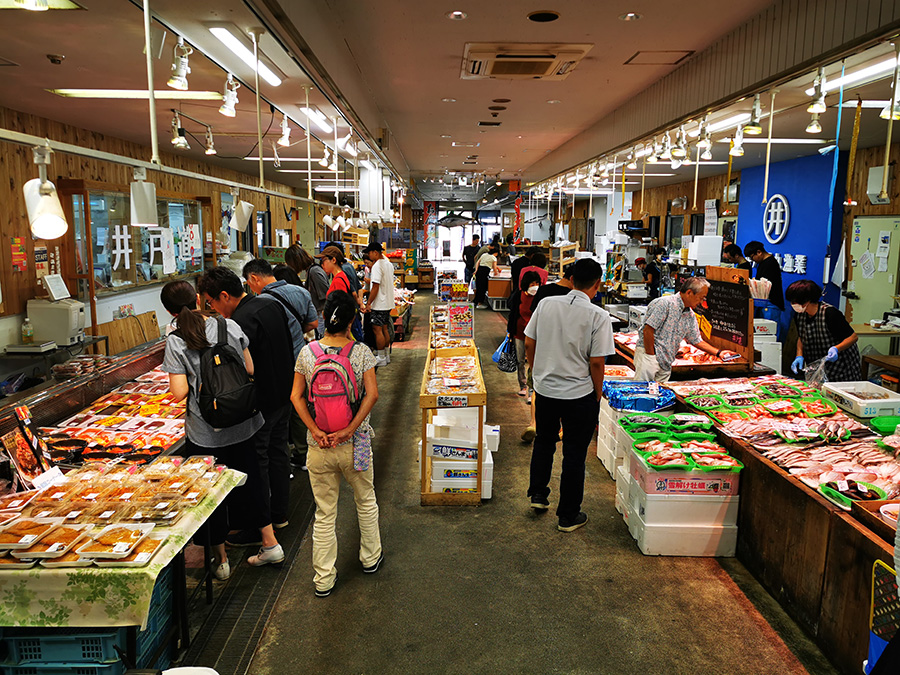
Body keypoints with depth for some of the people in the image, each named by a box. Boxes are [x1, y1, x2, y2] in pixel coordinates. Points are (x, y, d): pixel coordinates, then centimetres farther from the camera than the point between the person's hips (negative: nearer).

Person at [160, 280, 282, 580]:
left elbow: (179, 392, -15)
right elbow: (250, 369, 1)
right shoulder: (230, 327, -4)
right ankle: (270, 543, 26)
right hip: (242, 423, 3)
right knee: (248, 481, 20)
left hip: (206, 432, -3)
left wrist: (195, 378, 4)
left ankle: (220, 560, 27)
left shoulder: (176, 342, -13)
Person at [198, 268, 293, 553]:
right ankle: (279, 513, 35)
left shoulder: (241, 322, -24)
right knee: (278, 453, 20)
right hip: (284, 394, 9)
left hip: (260, 403, -9)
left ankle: (258, 529, 15)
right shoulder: (272, 304, 3)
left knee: (255, 465, 3)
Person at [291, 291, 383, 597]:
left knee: (324, 513, 13)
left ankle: (323, 579, 22)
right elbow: (372, 394, -17)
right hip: (355, 443, -1)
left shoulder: (307, 352, -4)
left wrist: (315, 431, -9)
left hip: (318, 446, 1)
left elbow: (296, 396, -6)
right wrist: (349, 430, -16)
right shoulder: (361, 351, -9)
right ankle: (371, 557, 40)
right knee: (365, 500, 23)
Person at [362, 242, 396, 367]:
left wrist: (368, 303, -16)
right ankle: (387, 355, 22)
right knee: (385, 329, 15)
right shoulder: (389, 264, 11)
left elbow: (375, 287, -21)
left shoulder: (377, 266, -17)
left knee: (377, 330, -3)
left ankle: (381, 358, 1)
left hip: (379, 304, -9)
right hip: (388, 303, 9)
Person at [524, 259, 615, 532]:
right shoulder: (598, 317, -16)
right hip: (579, 395, -3)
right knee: (574, 454, 10)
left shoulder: (546, 304, -5)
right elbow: (597, 362, -14)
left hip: (544, 389, 4)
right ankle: (568, 516, 22)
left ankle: (538, 493, 37)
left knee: (544, 441, 27)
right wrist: (597, 395, 1)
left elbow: (529, 344, 2)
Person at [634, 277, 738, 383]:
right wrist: (651, 356, -15)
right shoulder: (665, 303, -14)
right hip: (648, 355, -8)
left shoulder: (690, 316, 14)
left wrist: (718, 353, 15)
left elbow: (697, 340, 23)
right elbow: (648, 330, -18)